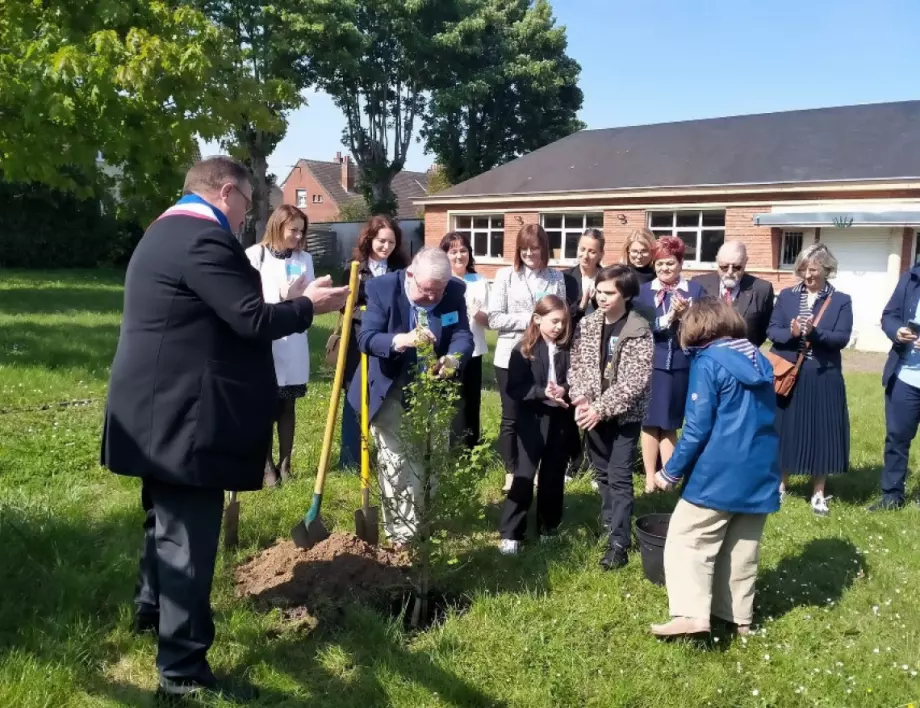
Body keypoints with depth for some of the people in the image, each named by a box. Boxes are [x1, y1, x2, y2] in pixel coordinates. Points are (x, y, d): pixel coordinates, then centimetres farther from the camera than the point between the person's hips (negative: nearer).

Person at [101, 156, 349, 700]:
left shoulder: (166, 233, 16)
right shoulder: (204, 240, -18)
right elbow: (251, 320, -22)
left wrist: (283, 303, 15)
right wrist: (307, 305, -6)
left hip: (160, 411, 11)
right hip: (185, 417, -11)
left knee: (167, 519, 27)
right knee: (189, 539, -2)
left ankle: (153, 608, 47)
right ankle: (182, 669, 9)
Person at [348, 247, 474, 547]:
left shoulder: (454, 292, -12)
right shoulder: (382, 288, -21)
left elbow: (463, 336, -17)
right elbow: (365, 338, -27)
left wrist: (452, 358, -41)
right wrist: (401, 340, -47)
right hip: (390, 390, -3)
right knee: (394, 463, 0)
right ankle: (400, 531, 14)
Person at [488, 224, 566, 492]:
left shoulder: (556, 277, 4)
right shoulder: (505, 275, -2)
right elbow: (494, 319, -7)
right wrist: (528, 320, -14)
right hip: (511, 357, -1)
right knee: (511, 418, 9)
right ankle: (511, 473, 23)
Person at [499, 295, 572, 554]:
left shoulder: (567, 349, 1)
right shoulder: (524, 350, -7)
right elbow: (514, 389, -10)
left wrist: (565, 390, -17)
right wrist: (543, 392, -22)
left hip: (560, 419, 3)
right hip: (532, 419, -3)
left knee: (553, 476, 12)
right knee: (525, 475, -1)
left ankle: (548, 528, 27)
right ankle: (510, 533, 7)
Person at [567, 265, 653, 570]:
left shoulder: (640, 330, -13)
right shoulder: (586, 324, 1)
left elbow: (636, 380, -18)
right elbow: (576, 366, 4)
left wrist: (602, 408, -22)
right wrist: (581, 398, -14)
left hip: (625, 414, -5)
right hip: (593, 412, 5)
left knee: (619, 477, -4)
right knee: (602, 473, 15)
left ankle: (619, 543, 1)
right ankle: (612, 525, 32)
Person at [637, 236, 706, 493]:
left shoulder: (695, 290, 2)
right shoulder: (644, 290, 4)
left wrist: (685, 314, -20)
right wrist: (669, 318, -18)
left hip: (680, 365, 0)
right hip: (650, 364, 0)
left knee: (669, 425, 10)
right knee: (650, 422, 7)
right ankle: (650, 477, 16)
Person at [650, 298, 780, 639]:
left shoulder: (708, 363, -11)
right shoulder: (760, 360, 11)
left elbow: (698, 427, -15)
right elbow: (763, 418, 17)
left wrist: (671, 472, -6)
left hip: (719, 473, -7)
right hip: (761, 472, 7)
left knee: (687, 540, 0)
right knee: (742, 547, 16)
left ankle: (691, 613, -10)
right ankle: (738, 615, 23)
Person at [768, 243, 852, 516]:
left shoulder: (841, 301, 2)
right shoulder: (786, 295, 5)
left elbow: (842, 338, -8)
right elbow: (771, 330, -1)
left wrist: (814, 333, -24)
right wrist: (791, 333, -21)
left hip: (823, 376, -1)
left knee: (821, 431, 3)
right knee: (784, 429, 8)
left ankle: (818, 494, 16)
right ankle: (780, 484, 25)